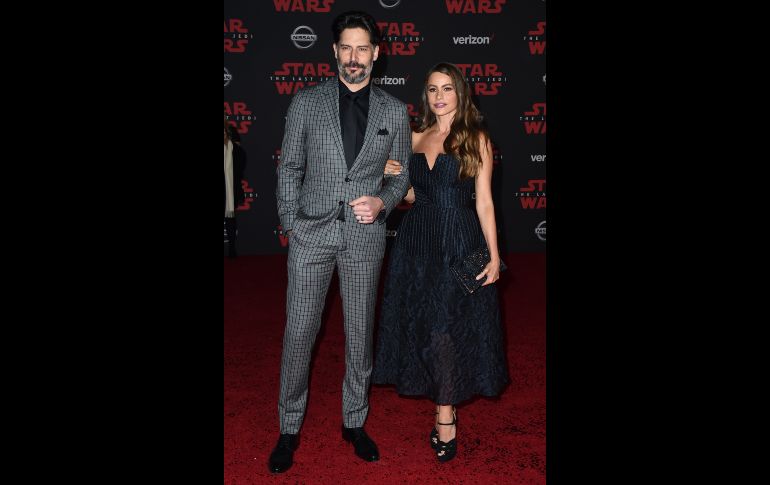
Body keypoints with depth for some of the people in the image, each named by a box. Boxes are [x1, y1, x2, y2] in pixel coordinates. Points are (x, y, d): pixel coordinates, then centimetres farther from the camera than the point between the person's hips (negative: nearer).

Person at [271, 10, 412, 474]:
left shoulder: (394, 111, 5)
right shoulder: (307, 101, 2)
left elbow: (401, 175, 10)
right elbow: (290, 168, 5)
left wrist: (382, 202, -10)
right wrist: (290, 223, -1)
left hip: (366, 236, 1)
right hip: (312, 232, -1)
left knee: (360, 334, 11)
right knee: (299, 333, 4)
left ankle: (355, 421, 29)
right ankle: (290, 427, 21)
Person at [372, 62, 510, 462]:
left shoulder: (476, 139, -3)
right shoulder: (416, 138, 9)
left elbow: (484, 201, -5)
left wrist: (494, 255, -9)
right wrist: (394, 177, -4)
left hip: (459, 243, -4)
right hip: (418, 241, 4)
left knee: (447, 324, -1)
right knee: (422, 321, 8)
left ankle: (445, 414, 13)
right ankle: (445, 407, 26)